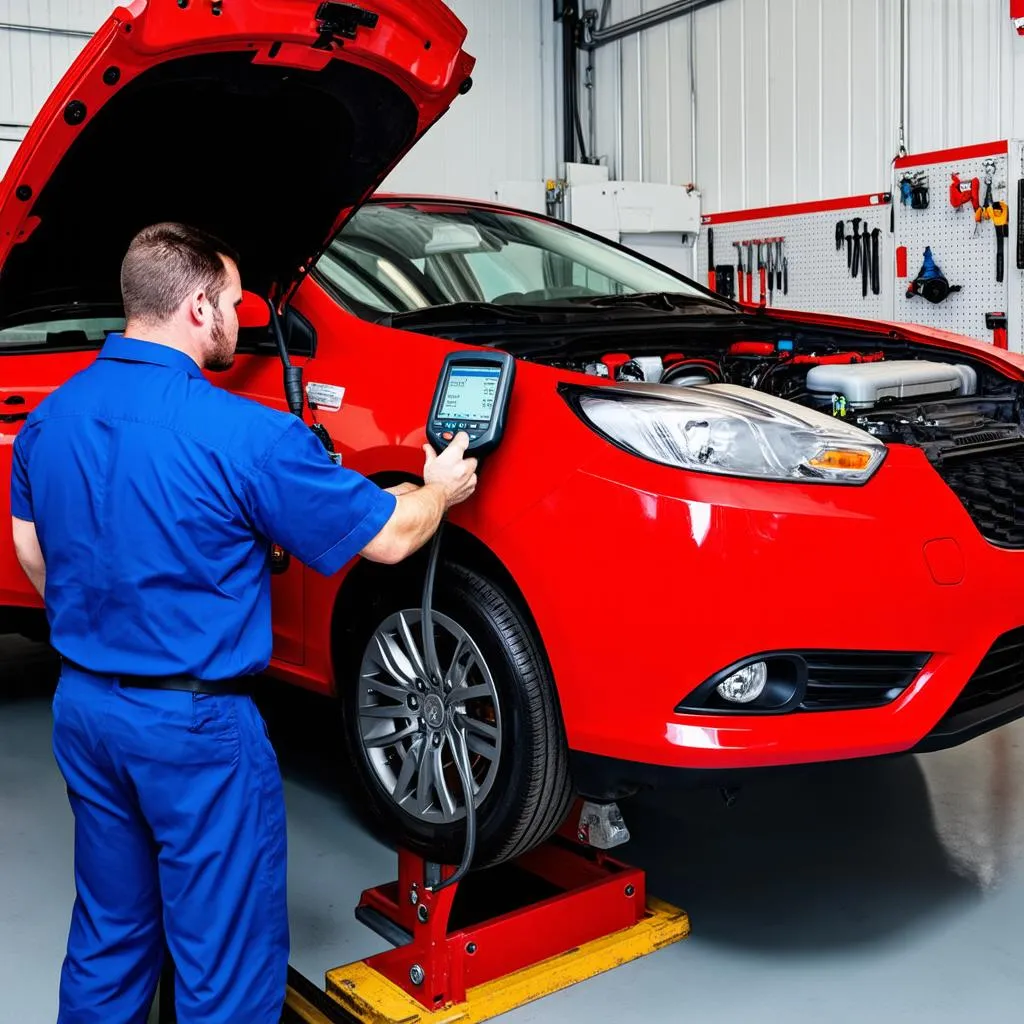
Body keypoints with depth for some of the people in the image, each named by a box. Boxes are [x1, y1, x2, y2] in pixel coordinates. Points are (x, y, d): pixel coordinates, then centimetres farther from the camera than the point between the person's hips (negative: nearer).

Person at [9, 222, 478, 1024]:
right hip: (193, 726, -7)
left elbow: (31, 551, 14)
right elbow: (388, 538, -13)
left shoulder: (51, 417, 1)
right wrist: (440, 489, 8)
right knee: (227, 958, 10)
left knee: (109, 934, 24)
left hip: (83, 705, 8)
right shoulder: (242, 433, -21)